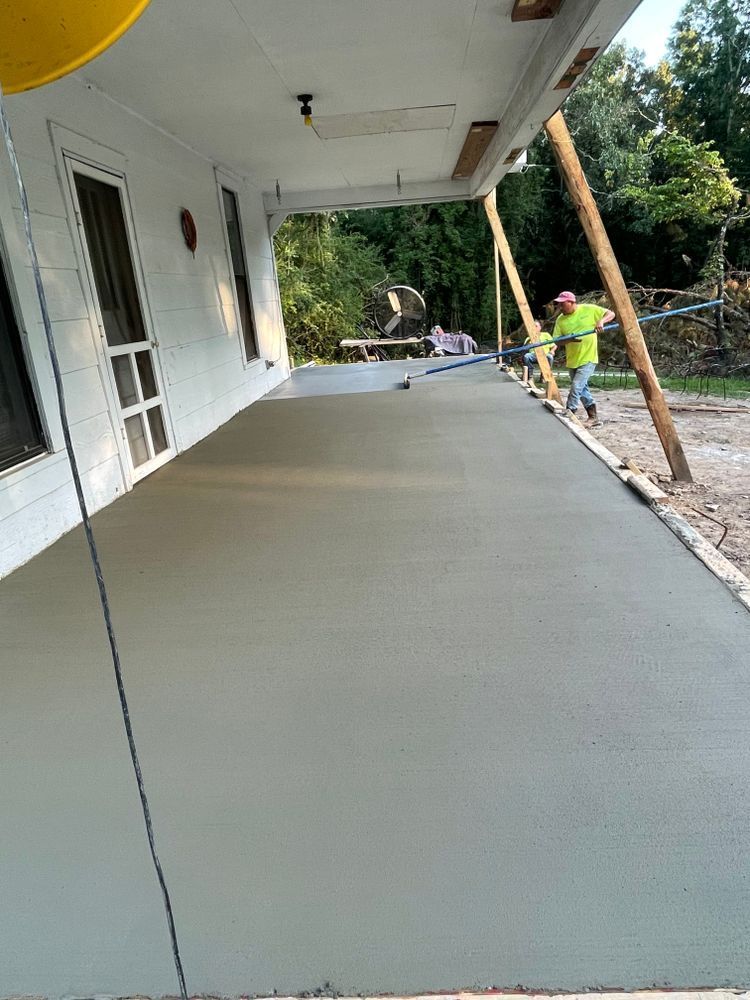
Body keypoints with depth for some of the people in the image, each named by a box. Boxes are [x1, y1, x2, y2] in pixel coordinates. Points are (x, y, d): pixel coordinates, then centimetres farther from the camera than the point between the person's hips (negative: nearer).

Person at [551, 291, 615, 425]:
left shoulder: (589, 309, -7)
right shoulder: (560, 319, 2)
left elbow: (610, 314, 0)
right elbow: (556, 340, -2)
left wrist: (601, 321, -20)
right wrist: (568, 339, -21)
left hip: (588, 358, -5)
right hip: (572, 360, 6)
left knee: (577, 385, -18)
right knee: (582, 389, 10)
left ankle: (569, 411, -3)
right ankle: (593, 417, 19)